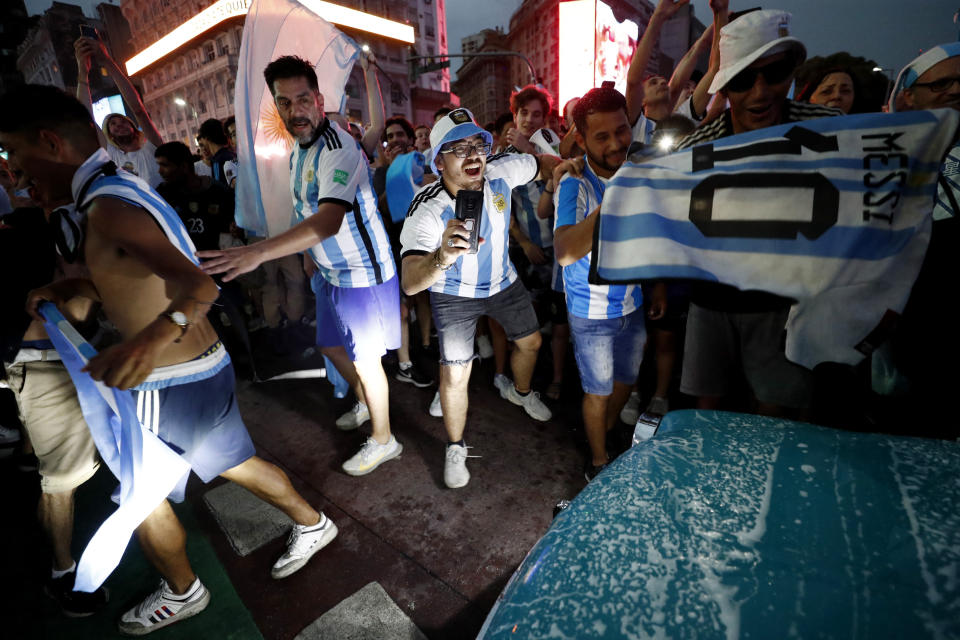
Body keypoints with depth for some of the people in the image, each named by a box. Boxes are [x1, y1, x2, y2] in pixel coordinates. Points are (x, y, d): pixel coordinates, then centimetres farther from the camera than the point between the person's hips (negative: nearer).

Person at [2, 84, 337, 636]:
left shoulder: (107, 207, -20)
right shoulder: (125, 188, 10)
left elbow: (199, 286, -34)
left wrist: (150, 341, -49)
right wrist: (66, 290, 9)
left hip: (174, 384, -9)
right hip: (208, 367, 9)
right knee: (235, 462, 21)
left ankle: (182, 593, 37)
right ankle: (312, 525, 38)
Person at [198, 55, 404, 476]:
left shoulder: (337, 147, -22)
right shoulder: (298, 148, 9)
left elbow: (329, 220, -38)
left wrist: (259, 252, -47)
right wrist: (311, 255, 15)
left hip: (362, 273, -9)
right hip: (329, 272, 9)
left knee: (365, 359, 2)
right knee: (331, 345, 21)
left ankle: (383, 440, 23)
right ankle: (364, 401, 47)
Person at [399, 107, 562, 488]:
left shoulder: (500, 171, -21)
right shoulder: (427, 210, -32)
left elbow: (543, 163, 2)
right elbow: (410, 283, -45)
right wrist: (442, 257, -65)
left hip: (502, 281, 5)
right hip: (454, 294, -4)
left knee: (530, 341, 19)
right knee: (455, 375, -6)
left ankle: (520, 391, 53)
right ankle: (455, 449, 22)